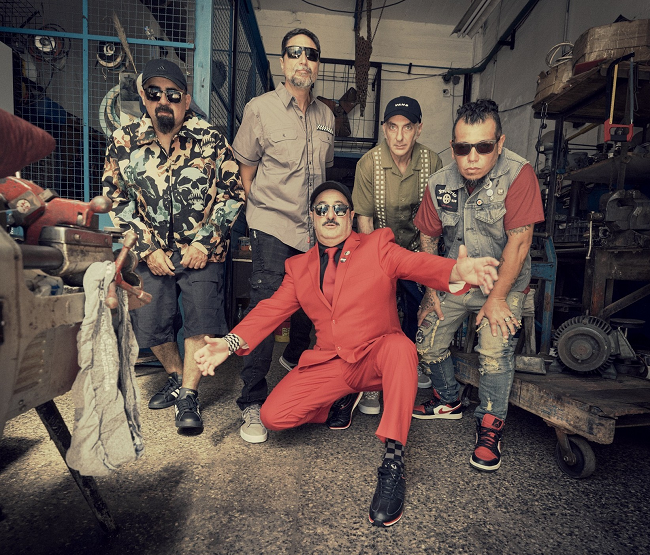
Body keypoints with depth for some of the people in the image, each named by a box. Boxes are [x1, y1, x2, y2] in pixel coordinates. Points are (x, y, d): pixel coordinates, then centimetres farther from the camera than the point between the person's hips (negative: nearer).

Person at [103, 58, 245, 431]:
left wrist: (205, 243, -10)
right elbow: (118, 200, 5)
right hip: (151, 253, 3)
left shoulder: (211, 139, -4)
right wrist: (147, 248, -4)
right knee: (150, 324, 4)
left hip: (202, 251, -2)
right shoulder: (124, 142, 2)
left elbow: (234, 193, -3)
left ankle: (188, 395, 6)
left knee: (202, 318, -12)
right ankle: (177, 376, 32)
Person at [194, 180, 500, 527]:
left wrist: (456, 270, -41)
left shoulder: (378, 247, 1)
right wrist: (231, 342, -13)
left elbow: (416, 263, -17)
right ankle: (343, 399, 15)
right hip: (330, 364, 3)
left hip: (376, 356, -3)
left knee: (401, 347, -37)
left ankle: (393, 463, -27)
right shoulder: (299, 267, 11)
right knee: (273, 416, -11)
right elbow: (271, 309, 4)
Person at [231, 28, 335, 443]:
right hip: (272, 227, -5)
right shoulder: (260, 109, -2)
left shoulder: (326, 116, 12)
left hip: (315, 228, 5)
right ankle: (253, 402, 2)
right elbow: (246, 169, 4)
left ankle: (297, 357, 45)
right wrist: (264, 209, 6)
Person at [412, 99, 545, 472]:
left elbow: (519, 239, -21)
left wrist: (497, 299, -19)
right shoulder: (440, 183, -8)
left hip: (504, 283, -4)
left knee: (496, 350, -20)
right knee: (428, 343, 4)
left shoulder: (519, 174, -21)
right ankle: (449, 401, 30)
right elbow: (428, 239, 3)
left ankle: (490, 427, 3)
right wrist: (430, 291, 2)